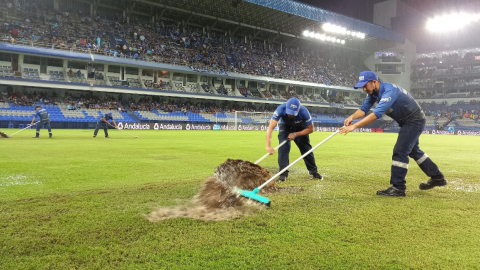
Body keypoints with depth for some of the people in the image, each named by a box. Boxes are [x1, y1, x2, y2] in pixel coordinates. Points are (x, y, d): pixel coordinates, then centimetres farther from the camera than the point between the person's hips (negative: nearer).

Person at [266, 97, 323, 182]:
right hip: (285, 126, 0)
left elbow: (310, 129, -21)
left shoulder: (304, 112, -38)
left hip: (300, 128, 1)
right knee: (283, 147, -18)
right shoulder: (281, 109, -41)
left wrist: (295, 134, -29)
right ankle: (283, 174, -9)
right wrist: (268, 146, -56)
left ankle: (313, 171, 21)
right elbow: (270, 128, -46)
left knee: (306, 148, 3)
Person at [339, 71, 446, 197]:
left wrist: (355, 126, -50)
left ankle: (398, 188, -9)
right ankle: (437, 177, 39)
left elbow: (377, 114, -44)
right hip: (406, 122, 10)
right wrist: (352, 117, -31)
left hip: (415, 121, -10)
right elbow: (364, 109, -9)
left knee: (400, 152, -15)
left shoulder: (389, 91, -34)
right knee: (413, 150, 22)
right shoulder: (373, 92, -6)